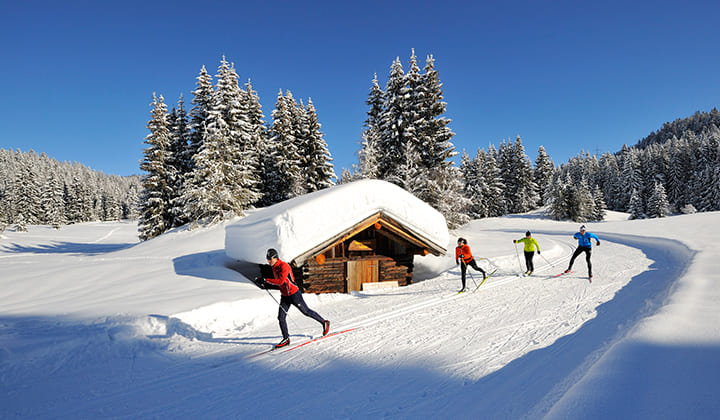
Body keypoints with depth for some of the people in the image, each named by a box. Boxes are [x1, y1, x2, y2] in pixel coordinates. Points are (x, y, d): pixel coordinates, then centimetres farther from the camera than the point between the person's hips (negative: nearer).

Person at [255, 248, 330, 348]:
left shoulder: (284, 266, -21)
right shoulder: (274, 268, 7)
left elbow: (280, 281, -32)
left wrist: (266, 280, -31)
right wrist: (266, 285, 2)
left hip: (294, 294, -8)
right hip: (284, 296, 8)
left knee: (306, 312, 6)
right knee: (281, 317, 1)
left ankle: (324, 322, 24)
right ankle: (286, 339, 13)